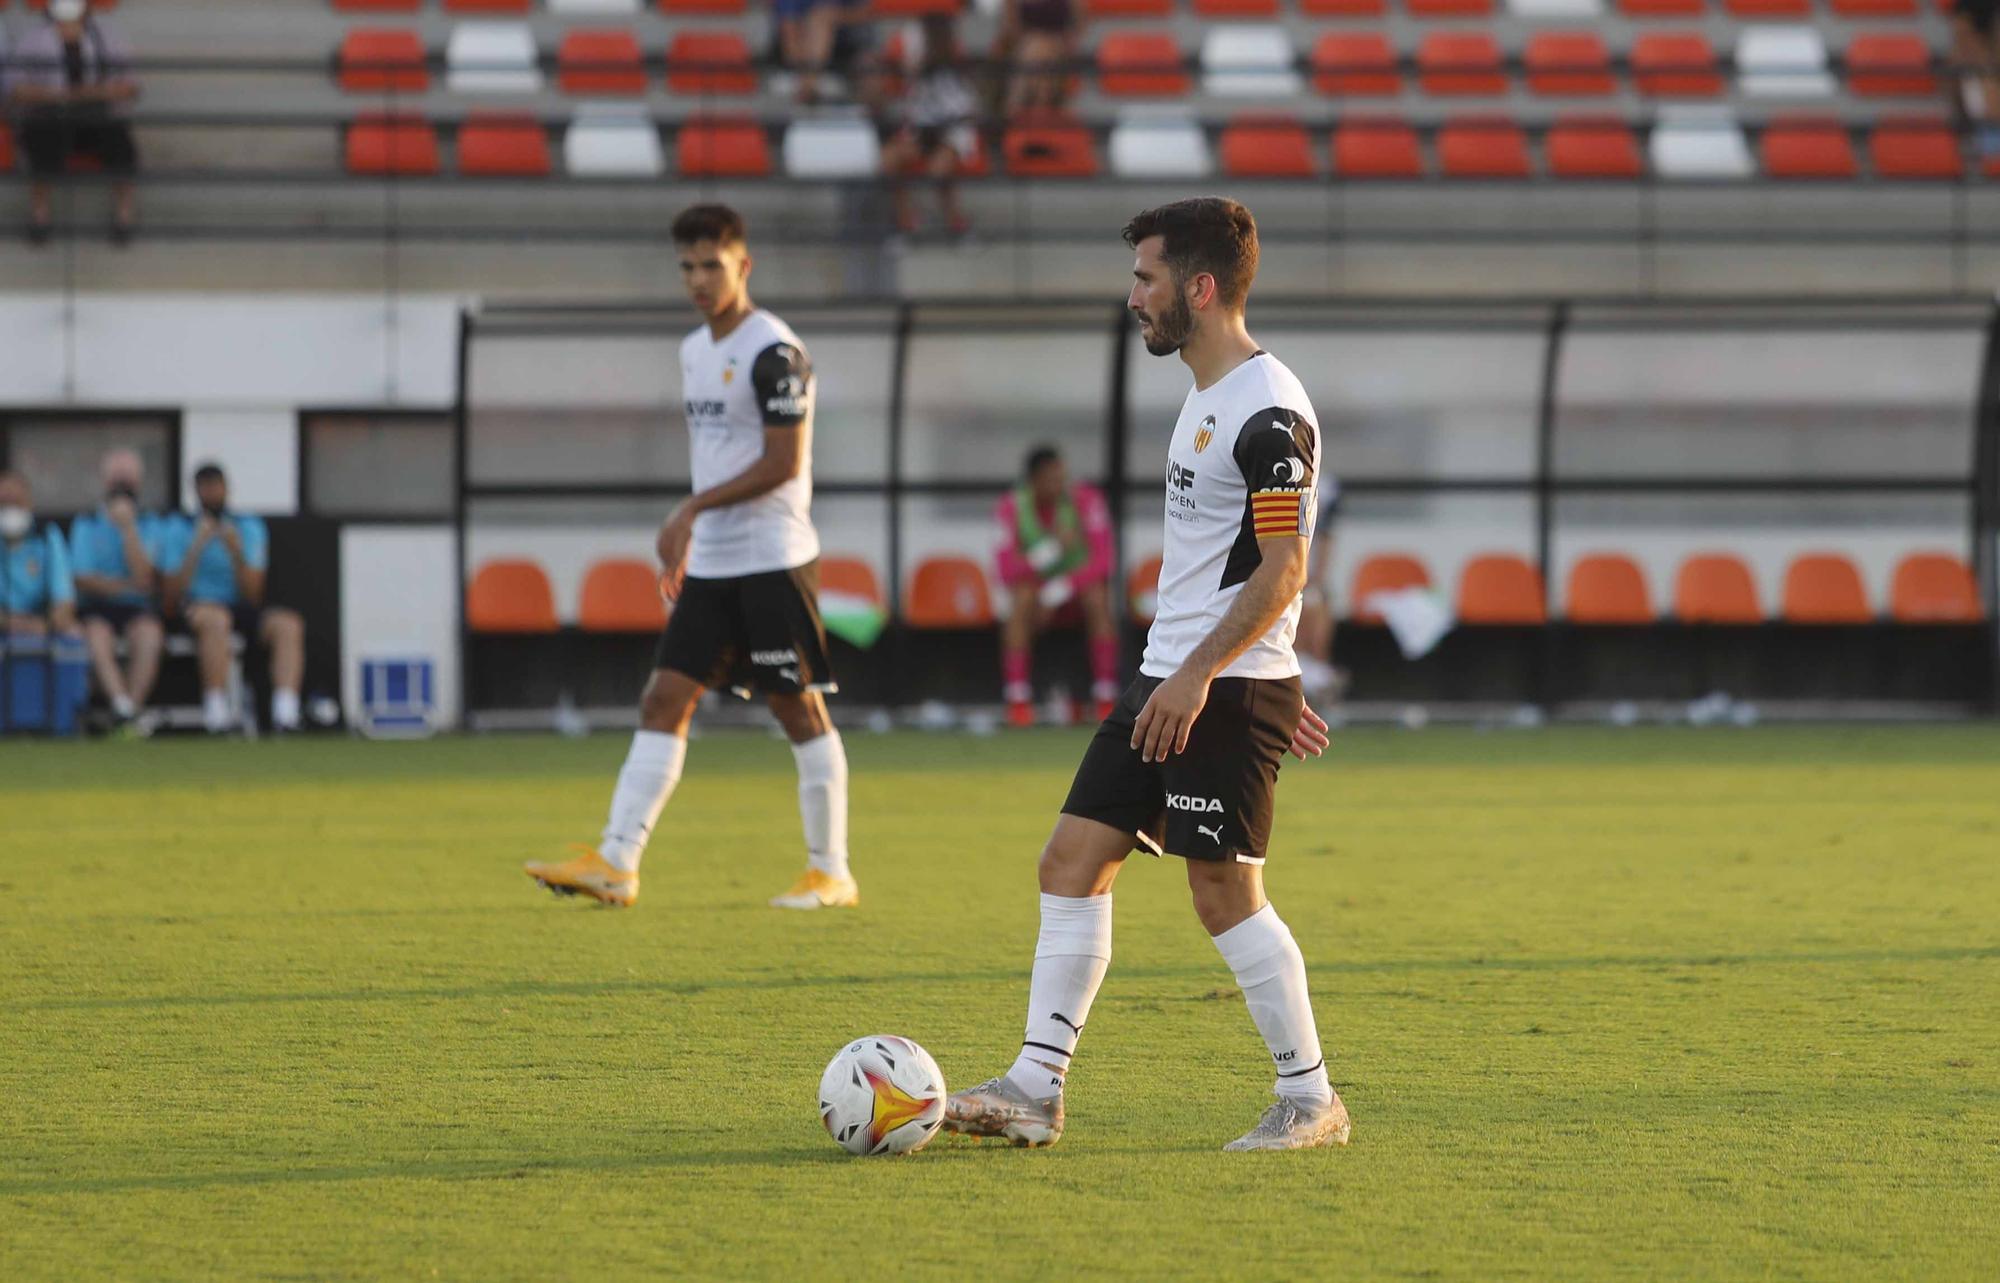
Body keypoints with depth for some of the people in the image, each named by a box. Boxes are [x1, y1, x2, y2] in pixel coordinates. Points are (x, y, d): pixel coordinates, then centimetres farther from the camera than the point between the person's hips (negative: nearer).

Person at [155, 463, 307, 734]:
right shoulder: (178, 528, 7)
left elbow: (252, 595, 3)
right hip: (194, 608, -3)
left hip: (241, 610, 3)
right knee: (216, 619, -39)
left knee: (288, 624, -26)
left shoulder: (249, 527, 13)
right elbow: (170, 600, -4)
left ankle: (285, 714, -40)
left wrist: (236, 553, -12)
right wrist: (196, 549, -12)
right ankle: (217, 710, -43)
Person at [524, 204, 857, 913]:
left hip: (773, 561, -8)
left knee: (799, 707, -2)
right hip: (709, 563, 8)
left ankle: (831, 872, 6)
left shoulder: (773, 352, -12)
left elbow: (782, 463, -17)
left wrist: (693, 509, -18)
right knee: (665, 699, 0)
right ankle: (615, 863, -4)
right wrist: (682, 542, 21)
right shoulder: (694, 350, 15)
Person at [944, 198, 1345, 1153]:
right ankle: (1036, 1089, 6)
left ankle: (1310, 1100, 3)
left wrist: (1199, 675, -24)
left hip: (1228, 690, -10)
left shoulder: (1269, 412, -15)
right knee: (1072, 860, 5)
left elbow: (1283, 569, -20)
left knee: (1225, 889, -8)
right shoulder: (1208, 398, 17)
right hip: (1166, 681, 10)